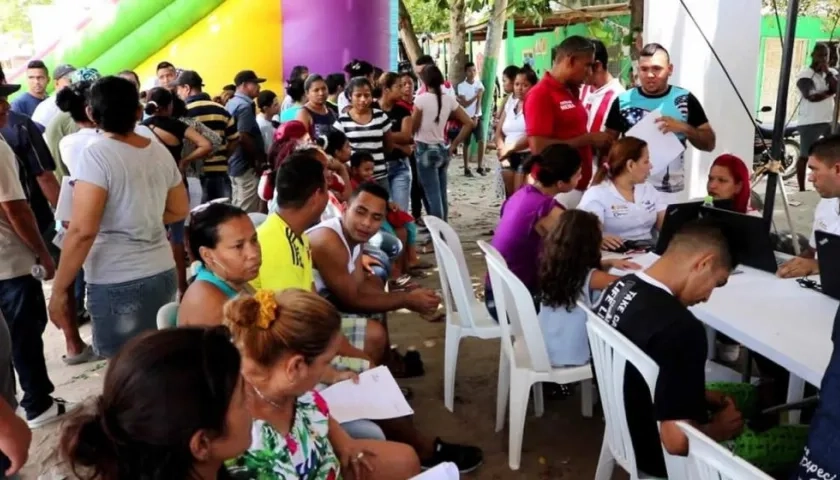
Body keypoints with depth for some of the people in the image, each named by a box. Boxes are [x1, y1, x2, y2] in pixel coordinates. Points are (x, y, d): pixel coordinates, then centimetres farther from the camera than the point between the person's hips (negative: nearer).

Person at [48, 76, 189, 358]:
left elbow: (83, 230, -18)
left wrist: (59, 289, -11)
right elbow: (180, 211, 17)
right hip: (163, 273, 6)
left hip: (117, 283, -6)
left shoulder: (96, 156, -12)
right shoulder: (160, 152, 6)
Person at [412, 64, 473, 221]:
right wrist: (454, 145, 9)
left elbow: (413, 127, -8)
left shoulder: (421, 99, -12)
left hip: (425, 150, -6)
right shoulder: (449, 99, 3)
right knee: (442, 194, 12)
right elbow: (469, 123, 5)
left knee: (432, 195, -5)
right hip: (442, 149, 6)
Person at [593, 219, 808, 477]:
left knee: (749, 394, 29)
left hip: (634, 425, 8)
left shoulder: (622, 286, -8)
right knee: (806, 438, 8)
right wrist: (720, 428, -13)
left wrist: (700, 393, 4)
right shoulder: (679, 328, -35)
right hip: (666, 456, -8)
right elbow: (678, 441, -33)